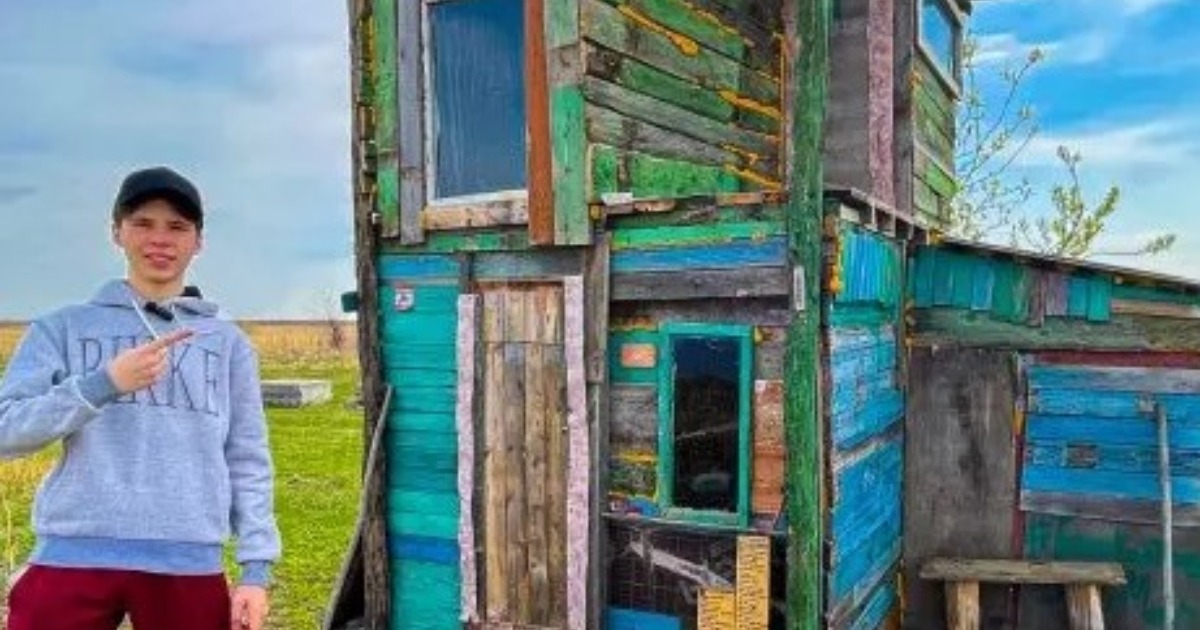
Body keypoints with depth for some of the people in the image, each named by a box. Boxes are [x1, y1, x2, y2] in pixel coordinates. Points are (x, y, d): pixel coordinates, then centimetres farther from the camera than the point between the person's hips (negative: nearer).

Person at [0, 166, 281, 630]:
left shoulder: (227, 342, 10)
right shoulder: (63, 328, 9)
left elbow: (248, 462, 7)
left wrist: (256, 567, 0)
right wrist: (103, 382, -15)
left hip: (190, 563, 1)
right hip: (74, 557, 0)